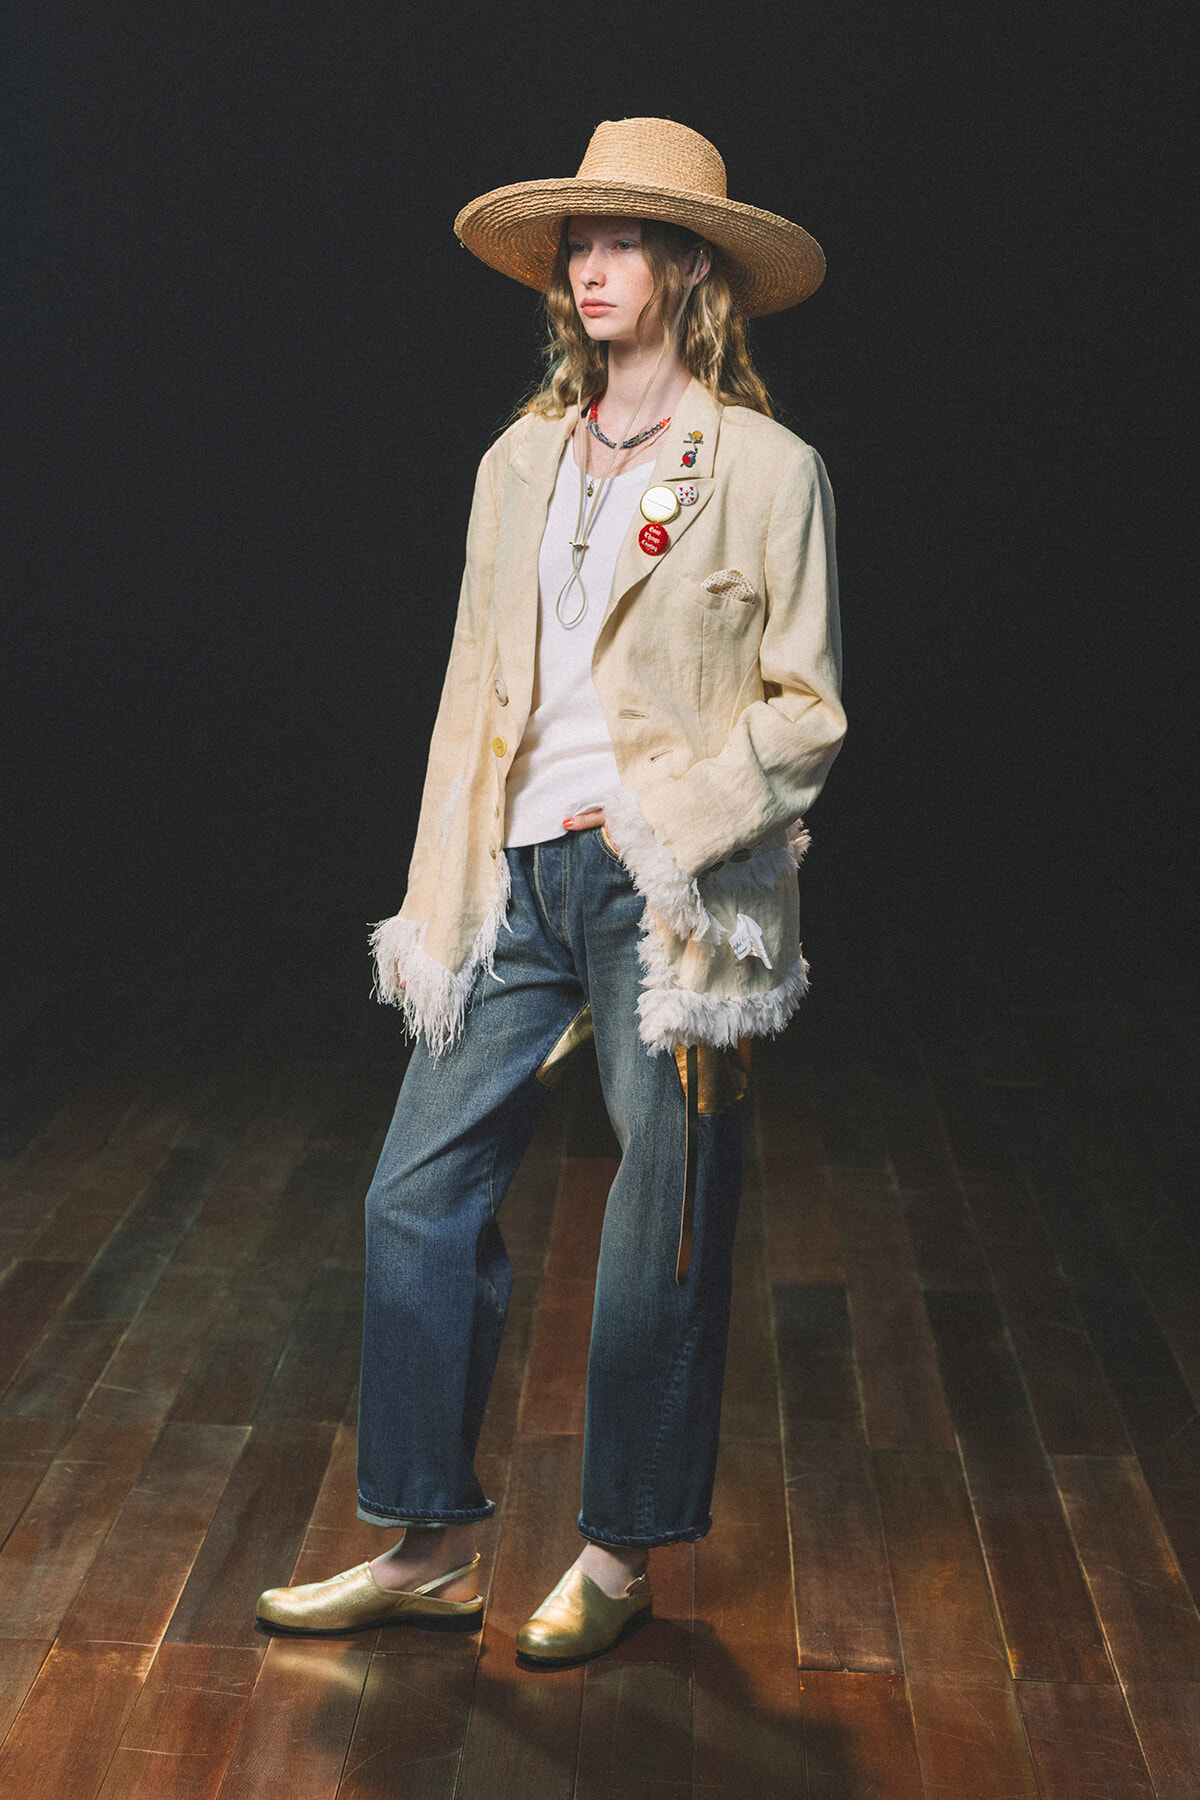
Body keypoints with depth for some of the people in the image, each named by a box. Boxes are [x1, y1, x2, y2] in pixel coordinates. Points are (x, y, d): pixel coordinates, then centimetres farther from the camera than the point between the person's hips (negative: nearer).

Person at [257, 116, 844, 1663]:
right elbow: (474, 696, 14)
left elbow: (805, 710, -2)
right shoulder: (519, 464, 13)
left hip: (672, 897, -5)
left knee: (660, 1231, 4)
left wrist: (659, 812, -16)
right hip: (519, 887, 5)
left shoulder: (767, 471, -2)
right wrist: (435, 905, 11)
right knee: (419, 1195, 3)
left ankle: (620, 1555, 22)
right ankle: (427, 1548, 17)